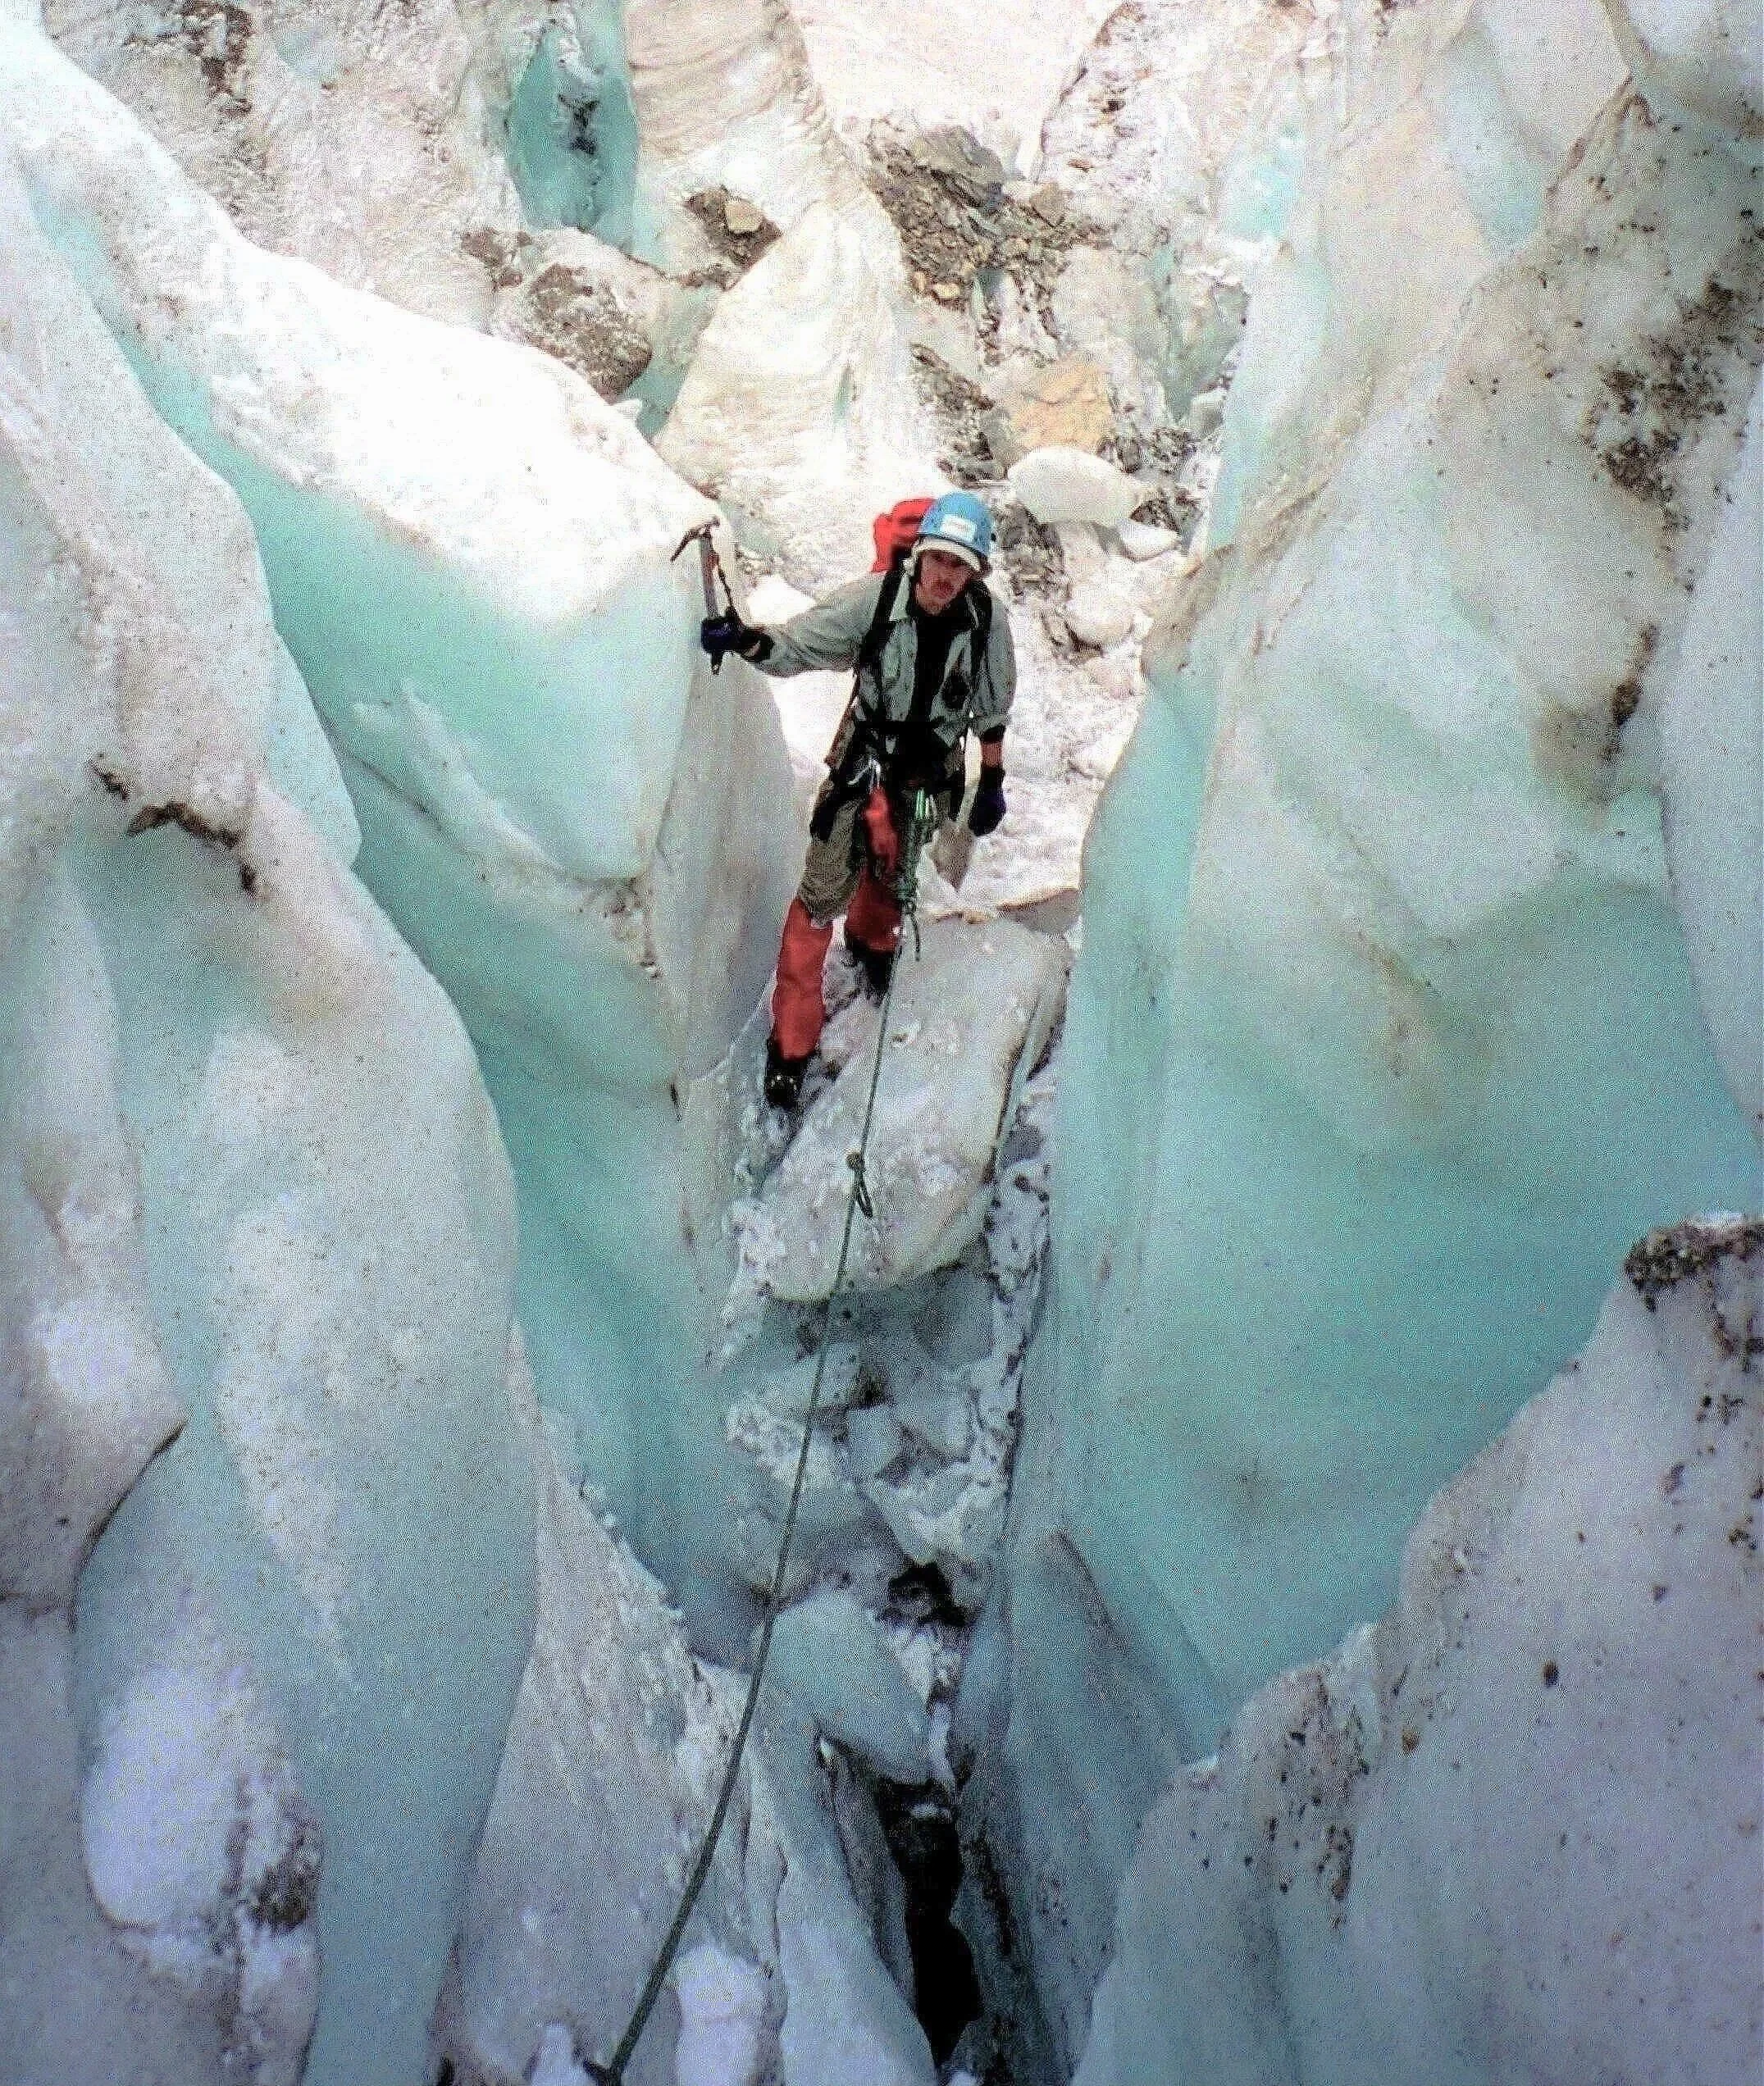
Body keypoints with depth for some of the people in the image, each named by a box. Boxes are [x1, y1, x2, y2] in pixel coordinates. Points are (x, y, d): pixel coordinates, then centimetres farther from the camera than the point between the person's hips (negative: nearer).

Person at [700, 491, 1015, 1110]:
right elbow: (798, 644, -20)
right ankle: (792, 1037, 10)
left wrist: (992, 784, 6)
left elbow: (990, 710, -3)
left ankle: (871, 941, 63)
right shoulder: (876, 598, -25)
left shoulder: (988, 623, -18)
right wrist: (746, 639, -41)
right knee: (824, 892, -2)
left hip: (930, 774, 2)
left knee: (891, 873, 26)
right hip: (862, 763, -2)